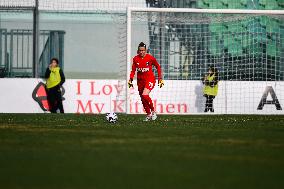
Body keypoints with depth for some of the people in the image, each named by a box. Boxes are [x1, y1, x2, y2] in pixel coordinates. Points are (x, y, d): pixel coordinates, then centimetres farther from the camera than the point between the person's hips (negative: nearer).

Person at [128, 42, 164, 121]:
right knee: (143, 99, 8)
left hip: (150, 79, -5)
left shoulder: (150, 58, -9)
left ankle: (153, 111, -7)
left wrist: (160, 78, 4)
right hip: (140, 81, 5)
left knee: (145, 95, -26)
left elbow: (158, 67, 5)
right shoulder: (135, 59, -1)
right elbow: (133, 70, 9)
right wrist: (130, 80, -3)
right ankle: (148, 114, 26)